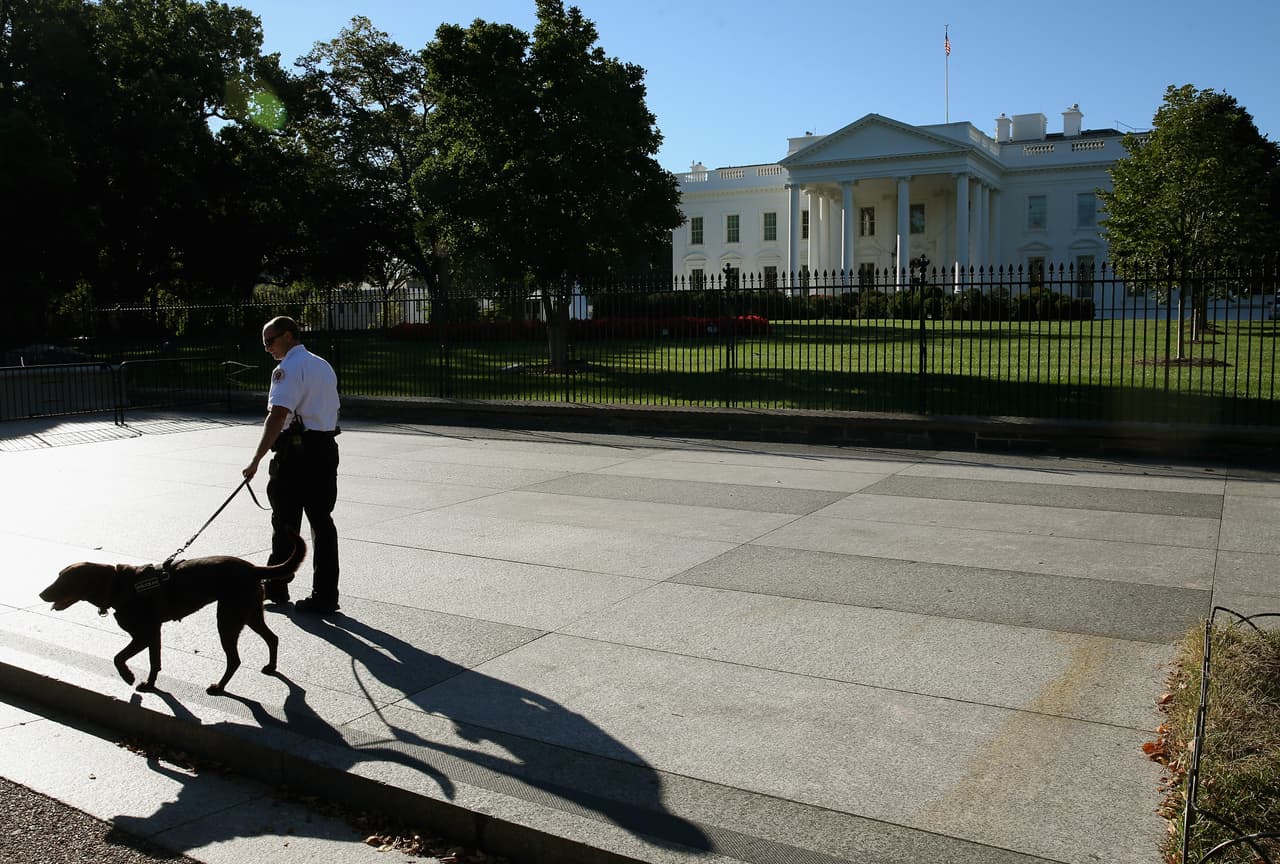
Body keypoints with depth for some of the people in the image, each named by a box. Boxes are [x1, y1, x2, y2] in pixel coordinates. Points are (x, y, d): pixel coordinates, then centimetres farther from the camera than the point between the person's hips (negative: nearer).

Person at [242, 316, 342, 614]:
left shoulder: (289, 368, -11)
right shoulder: (324, 365, 16)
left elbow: (277, 415, -21)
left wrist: (256, 460, -22)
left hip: (296, 452, -8)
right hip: (327, 449, 8)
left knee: (285, 523, 5)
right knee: (322, 522, 8)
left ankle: (276, 587, 18)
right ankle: (325, 595, 10)